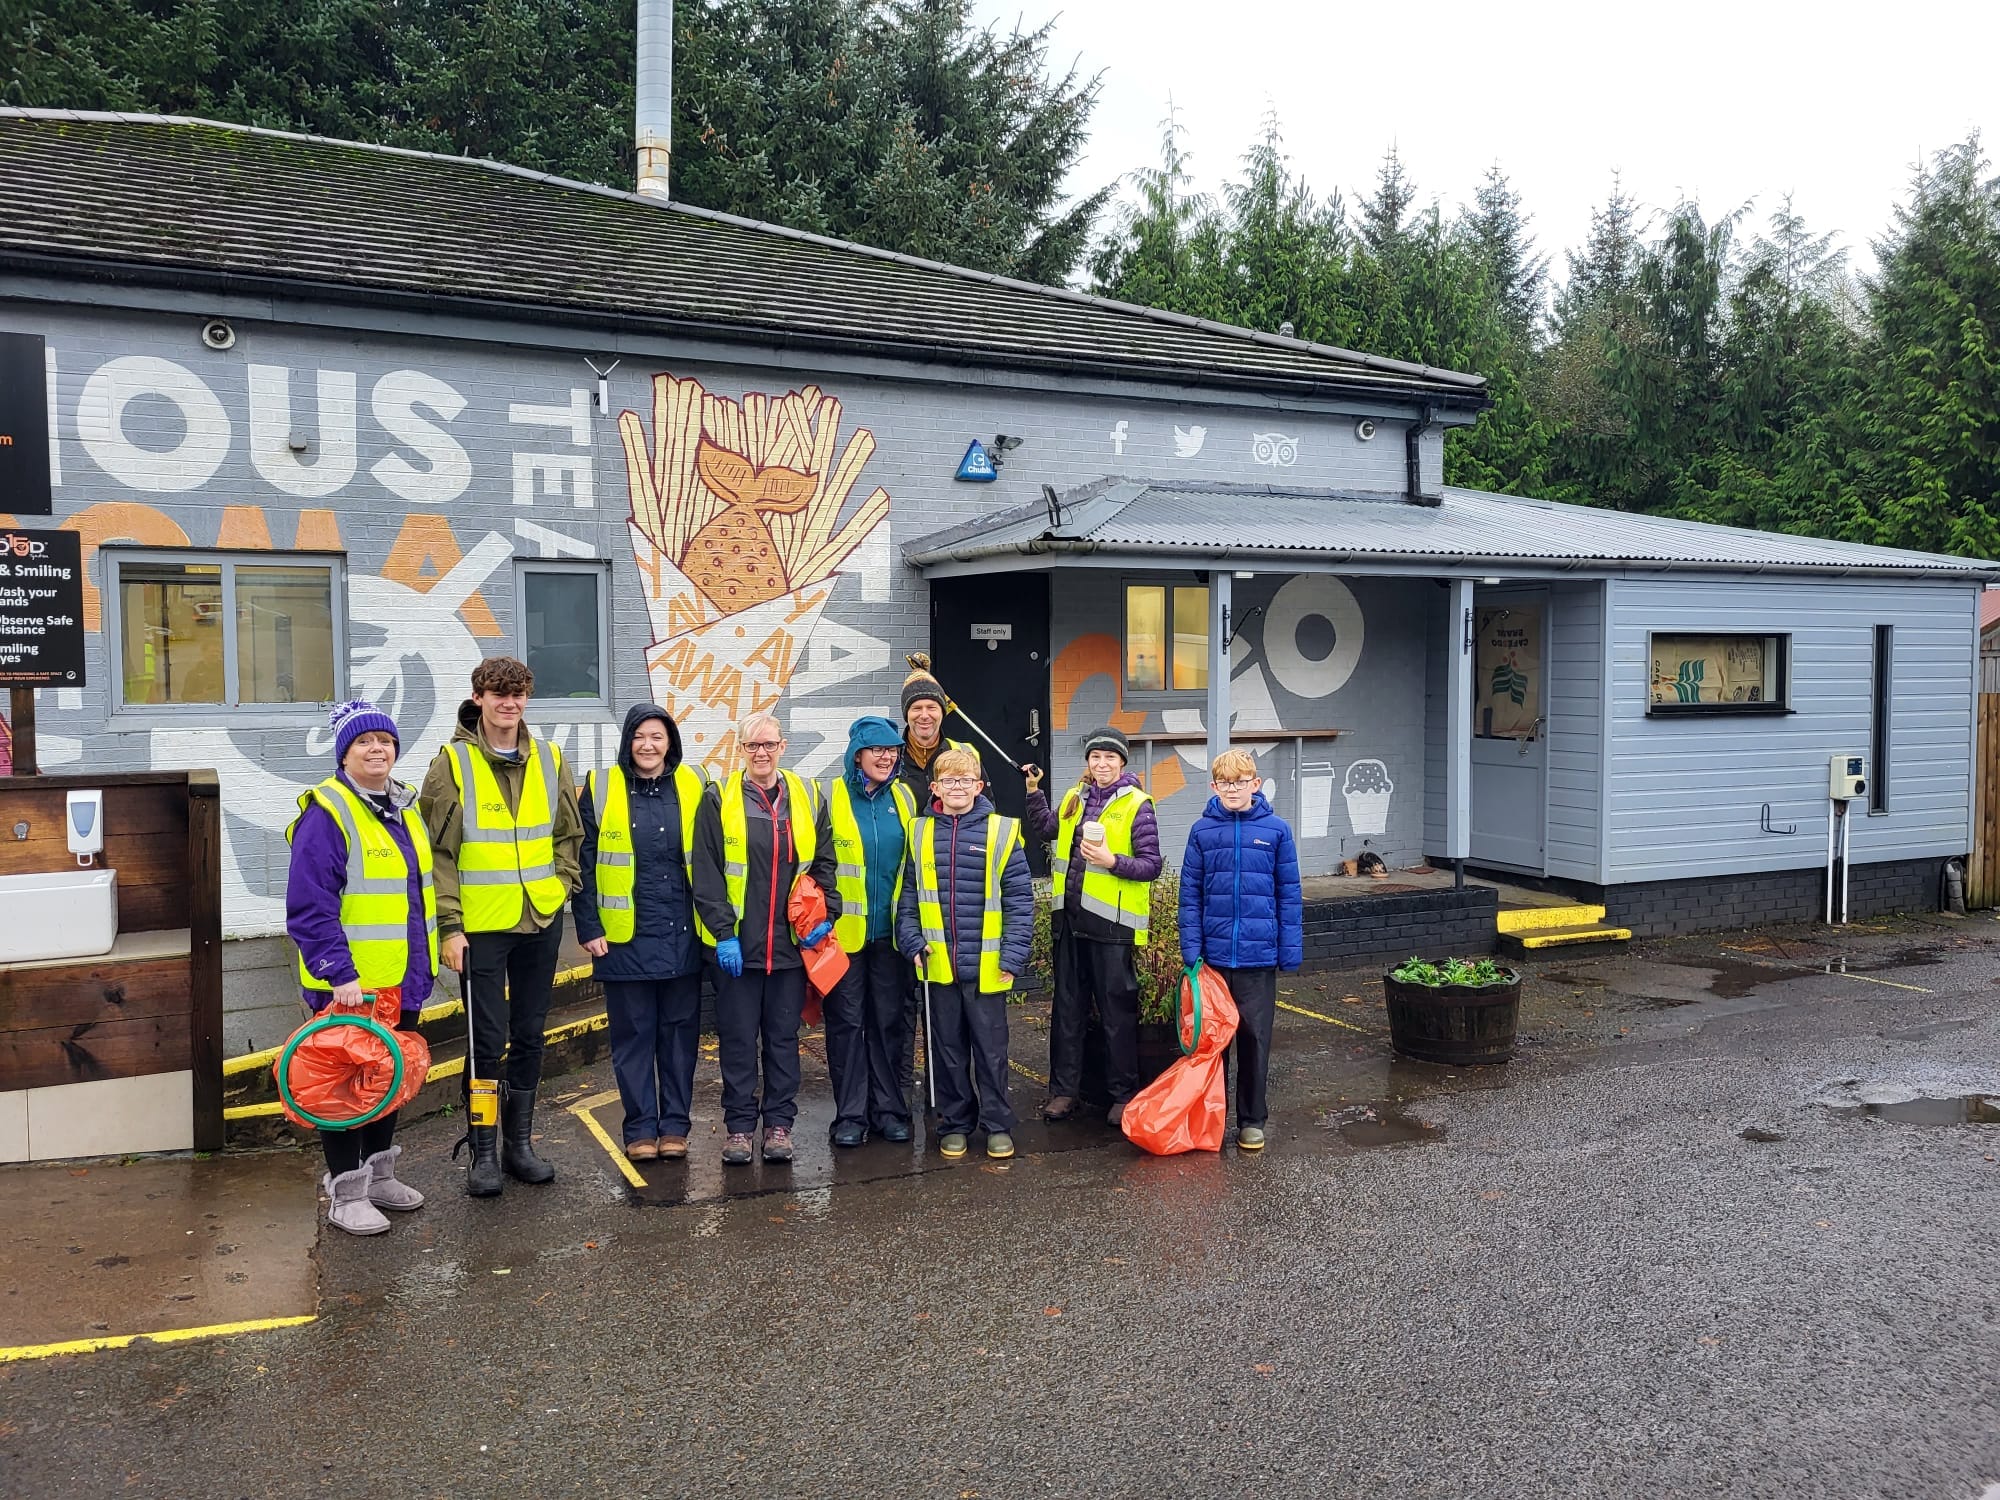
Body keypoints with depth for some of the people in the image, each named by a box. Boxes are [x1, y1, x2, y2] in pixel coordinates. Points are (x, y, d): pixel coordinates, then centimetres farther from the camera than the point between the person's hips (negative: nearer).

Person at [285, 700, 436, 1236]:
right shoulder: (327, 813, -15)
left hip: (402, 980, 8)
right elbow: (310, 908, -20)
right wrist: (340, 975, -24)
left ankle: (378, 1174, 33)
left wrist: (427, 961, 17)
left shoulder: (406, 807, 11)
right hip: (349, 985, -8)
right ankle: (345, 1193, 15)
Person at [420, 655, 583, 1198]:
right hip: (480, 926, -4)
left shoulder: (549, 760, 7)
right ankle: (483, 1153, 12)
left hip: (540, 922, 4)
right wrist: (449, 925, -11)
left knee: (529, 1037, 12)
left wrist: (560, 885, 3)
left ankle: (519, 1143, 24)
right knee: (487, 1041, -1)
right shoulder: (453, 764, -5)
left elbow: (570, 834, 17)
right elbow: (438, 851, -6)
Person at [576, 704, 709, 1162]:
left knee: (680, 1031, 8)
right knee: (633, 1034, 5)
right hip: (625, 936, -1)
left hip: (682, 934, 1)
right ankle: (640, 1128, 15)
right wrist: (589, 927, -5)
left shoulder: (694, 786, 4)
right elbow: (584, 864, 1)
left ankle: (675, 1124, 18)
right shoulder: (601, 789, 1)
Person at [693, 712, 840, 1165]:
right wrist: (723, 932, -10)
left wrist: (826, 915, -2)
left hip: (792, 942, 2)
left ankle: (779, 1123, 19)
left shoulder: (808, 797, 7)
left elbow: (824, 863, 10)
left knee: (784, 1036, 9)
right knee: (738, 1038, 5)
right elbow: (706, 874, -3)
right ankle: (739, 1125, 17)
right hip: (738, 944, -2)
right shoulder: (719, 801, -1)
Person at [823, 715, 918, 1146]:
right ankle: (850, 1114, 12)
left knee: (891, 1020, 8)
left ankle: (890, 1109, 19)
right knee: (846, 1021, 3)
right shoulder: (831, 796, -4)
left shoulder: (904, 798, 6)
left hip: (892, 930, 3)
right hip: (844, 930, -3)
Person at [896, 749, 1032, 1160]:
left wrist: (1012, 957, -8)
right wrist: (913, 943, -3)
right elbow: (907, 896, 9)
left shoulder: (1002, 832, -2)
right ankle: (954, 1125, 24)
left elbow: (1020, 901, -3)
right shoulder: (920, 833, 6)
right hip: (938, 966, 2)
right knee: (947, 1049, 12)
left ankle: (998, 1125, 19)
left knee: (990, 1049, 7)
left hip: (987, 967, -2)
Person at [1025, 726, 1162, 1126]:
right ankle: (1063, 1089, 22)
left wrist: (1113, 861, -25)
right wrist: (1034, 792, 16)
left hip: (1112, 923, -6)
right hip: (1070, 919, 6)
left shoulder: (1136, 805, -7)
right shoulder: (1074, 798, 10)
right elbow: (1044, 829, 28)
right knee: (1067, 1007, 12)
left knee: (1117, 1011, 3)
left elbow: (1151, 865, -10)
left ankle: (1124, 1093, 15)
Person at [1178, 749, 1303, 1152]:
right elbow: (1190, 893, 2)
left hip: (1258, 955, -1)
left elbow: (1289, 894, 1)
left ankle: (1252, 1119, 21)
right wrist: (1191, 949, -3)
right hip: (1213, 954, 1)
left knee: (1254, 1037, 8)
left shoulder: (1276, 830, -2)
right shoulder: (1202, 830, 0)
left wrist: (1291, 950, -2)